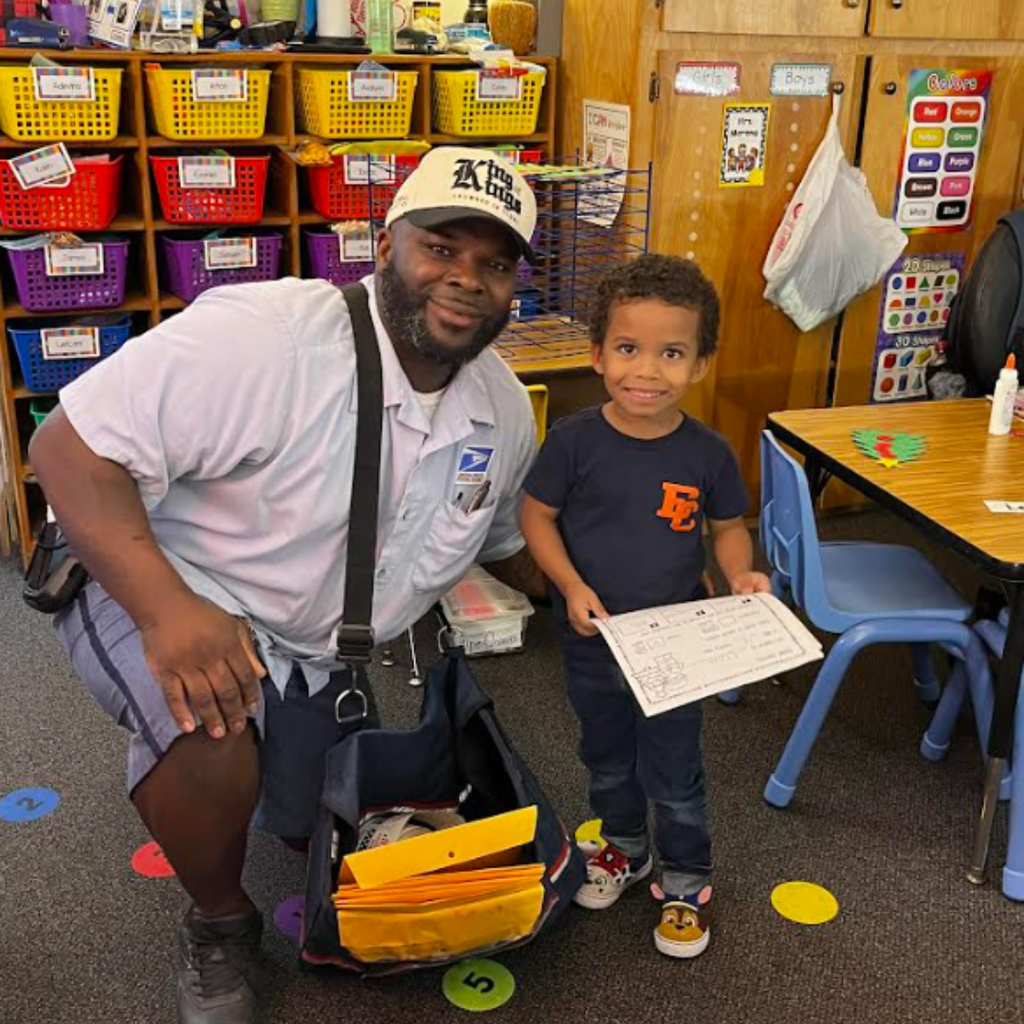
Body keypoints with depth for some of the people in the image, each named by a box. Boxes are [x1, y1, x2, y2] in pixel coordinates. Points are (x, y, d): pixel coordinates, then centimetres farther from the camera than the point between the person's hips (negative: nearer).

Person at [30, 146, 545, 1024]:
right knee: (214, 743, -37)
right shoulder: (261, 334, -31)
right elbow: (71, 445, -31)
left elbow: (506, 541, 13)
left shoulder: (505, 408, -6)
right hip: (175, 601, -6)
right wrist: (166, 607, -43)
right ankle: (219, 924, -2)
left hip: (320, 650, 7)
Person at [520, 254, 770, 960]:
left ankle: (687, 879, 36)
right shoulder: (575, 441, -16)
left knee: (673, 771, 12)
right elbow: (538, 514, -7)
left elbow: (728, 525, 2)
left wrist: (740, 572, -17)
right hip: (592, 638, 1)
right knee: (607, 757, 23)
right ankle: (625, 847, 49)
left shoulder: (708, 453, -13)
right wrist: (570, 585, -19)